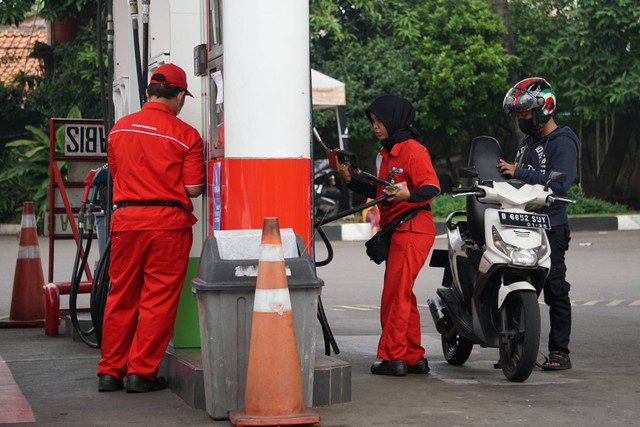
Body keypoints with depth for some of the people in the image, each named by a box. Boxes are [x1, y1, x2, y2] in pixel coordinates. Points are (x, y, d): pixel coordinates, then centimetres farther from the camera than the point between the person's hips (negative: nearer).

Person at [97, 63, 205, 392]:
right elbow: (193, 189, -6)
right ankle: (141, 372, 4)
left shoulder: (119, 128, 7)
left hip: (125, 219, 4)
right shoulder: (185, 135, -7)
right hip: (168, 222, -4)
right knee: (158, 300, 3)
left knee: (120, 297, 12)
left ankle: (110, 371, 16)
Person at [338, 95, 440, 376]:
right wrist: (351, 181, 12)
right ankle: (414, 357, 18)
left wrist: (408, 195, -35)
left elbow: (432, 187, -18)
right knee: (403, 296, 13)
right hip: (396, 231, 10)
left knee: (395, 294, -10)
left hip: (412, 230, -10)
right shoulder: (385, 154, 19)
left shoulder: (412, 149, -11)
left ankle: (393, 357, -8)